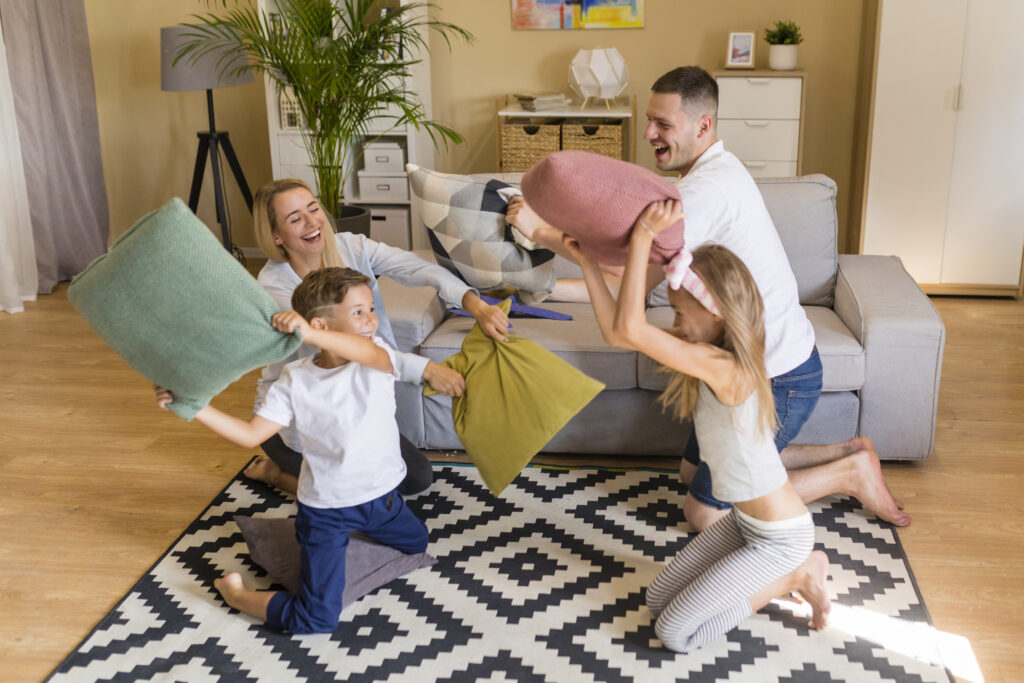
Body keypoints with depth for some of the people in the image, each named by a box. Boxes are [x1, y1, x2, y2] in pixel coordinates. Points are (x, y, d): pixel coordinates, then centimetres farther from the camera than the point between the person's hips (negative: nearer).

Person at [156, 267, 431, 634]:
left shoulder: (377, 356, -15)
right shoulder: (295, 381, -15)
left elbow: (369, 353, -40)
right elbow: (251, 434, -14)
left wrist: (309, 333, -58)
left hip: (383, 496, 4)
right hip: (326, 508, -4)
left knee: (417, 544, 34)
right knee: (317, 620, -11)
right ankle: (235, 593, 17)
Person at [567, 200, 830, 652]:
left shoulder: (724, 367, -31)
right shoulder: (714, 352, -3)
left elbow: (630, 330, -39)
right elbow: (616, 333, -4)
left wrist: (644, 236, -38)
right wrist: (588, 262, -8)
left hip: (779, 537, -9)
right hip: (746, 520, 9)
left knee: (674, 633, -4)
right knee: (657, 600, 15)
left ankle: (795, 575, 6)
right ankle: (796, 568, 17)